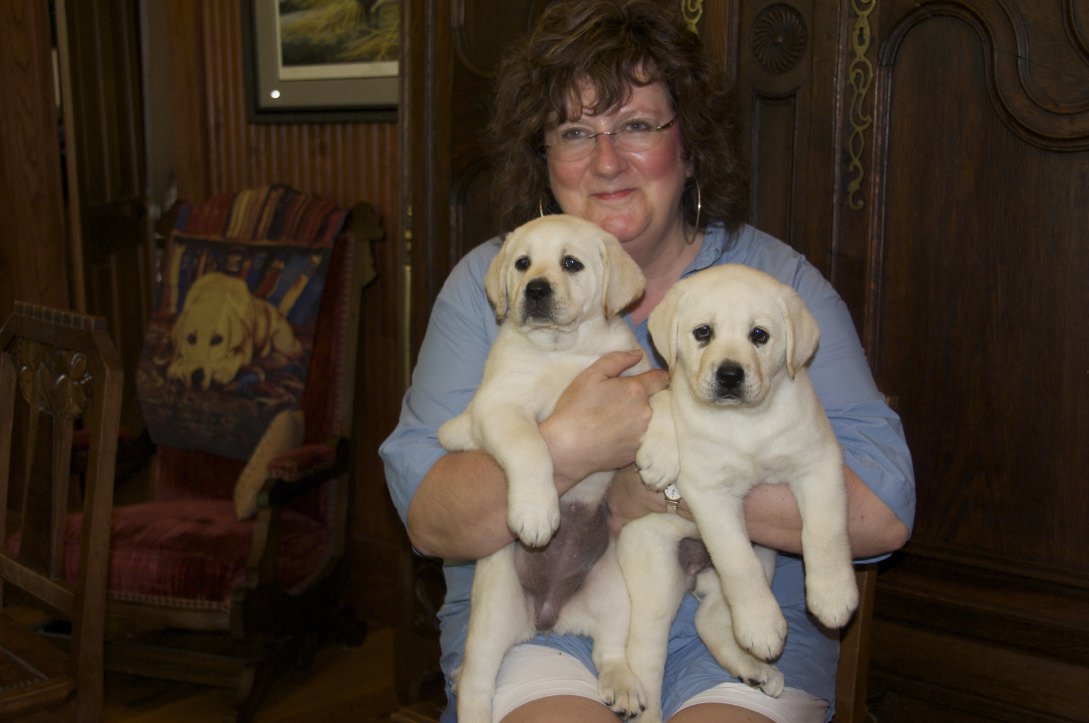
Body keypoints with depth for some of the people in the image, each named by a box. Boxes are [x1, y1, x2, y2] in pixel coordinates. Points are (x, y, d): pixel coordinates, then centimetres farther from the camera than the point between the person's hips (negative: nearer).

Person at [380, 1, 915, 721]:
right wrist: (568, 447, -23)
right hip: (534, 621, 0)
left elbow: (882, 513, -9)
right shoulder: (487, 283, 3)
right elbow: (431, 523, -6)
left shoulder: (781, 280, 1)